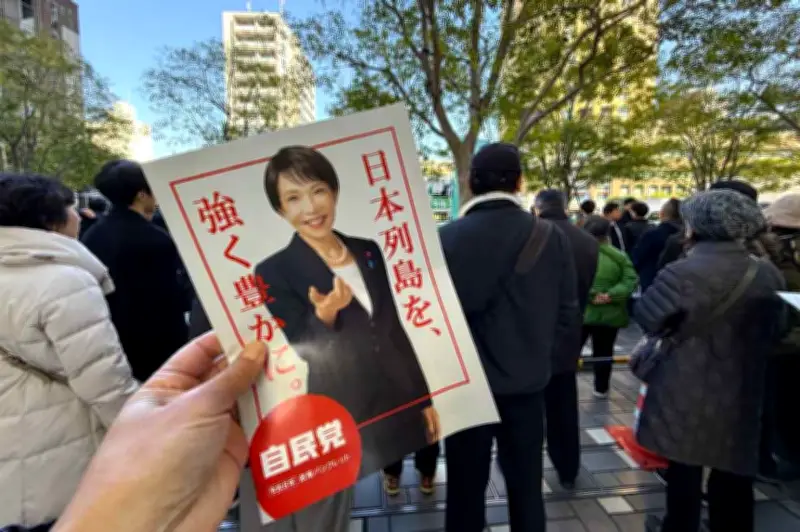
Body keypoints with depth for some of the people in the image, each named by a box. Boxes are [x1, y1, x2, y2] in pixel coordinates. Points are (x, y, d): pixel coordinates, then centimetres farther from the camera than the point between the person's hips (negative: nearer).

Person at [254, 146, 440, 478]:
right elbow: (304, 354, -11)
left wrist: (424, 398, 9)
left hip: (402, 408, 4)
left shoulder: (369, 251, 2)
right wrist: (324, 316, -31)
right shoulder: (274, 272, -12)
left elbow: (396, 330, 7)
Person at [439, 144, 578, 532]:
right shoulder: (552, 238, -8)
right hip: (528, 380, 2)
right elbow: (567, 313, -2)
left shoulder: (446, 238, -14)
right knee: (526, 486, 19)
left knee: (466, 488, 14)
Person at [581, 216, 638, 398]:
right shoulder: (619, 256, 0)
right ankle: (601, 389, 25)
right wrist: (611, 296, -14)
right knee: (604, 352, 15)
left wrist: (588, 295, -12)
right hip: (609, 314, 2)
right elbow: (630, 281, -7)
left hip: (579, 312, -2)